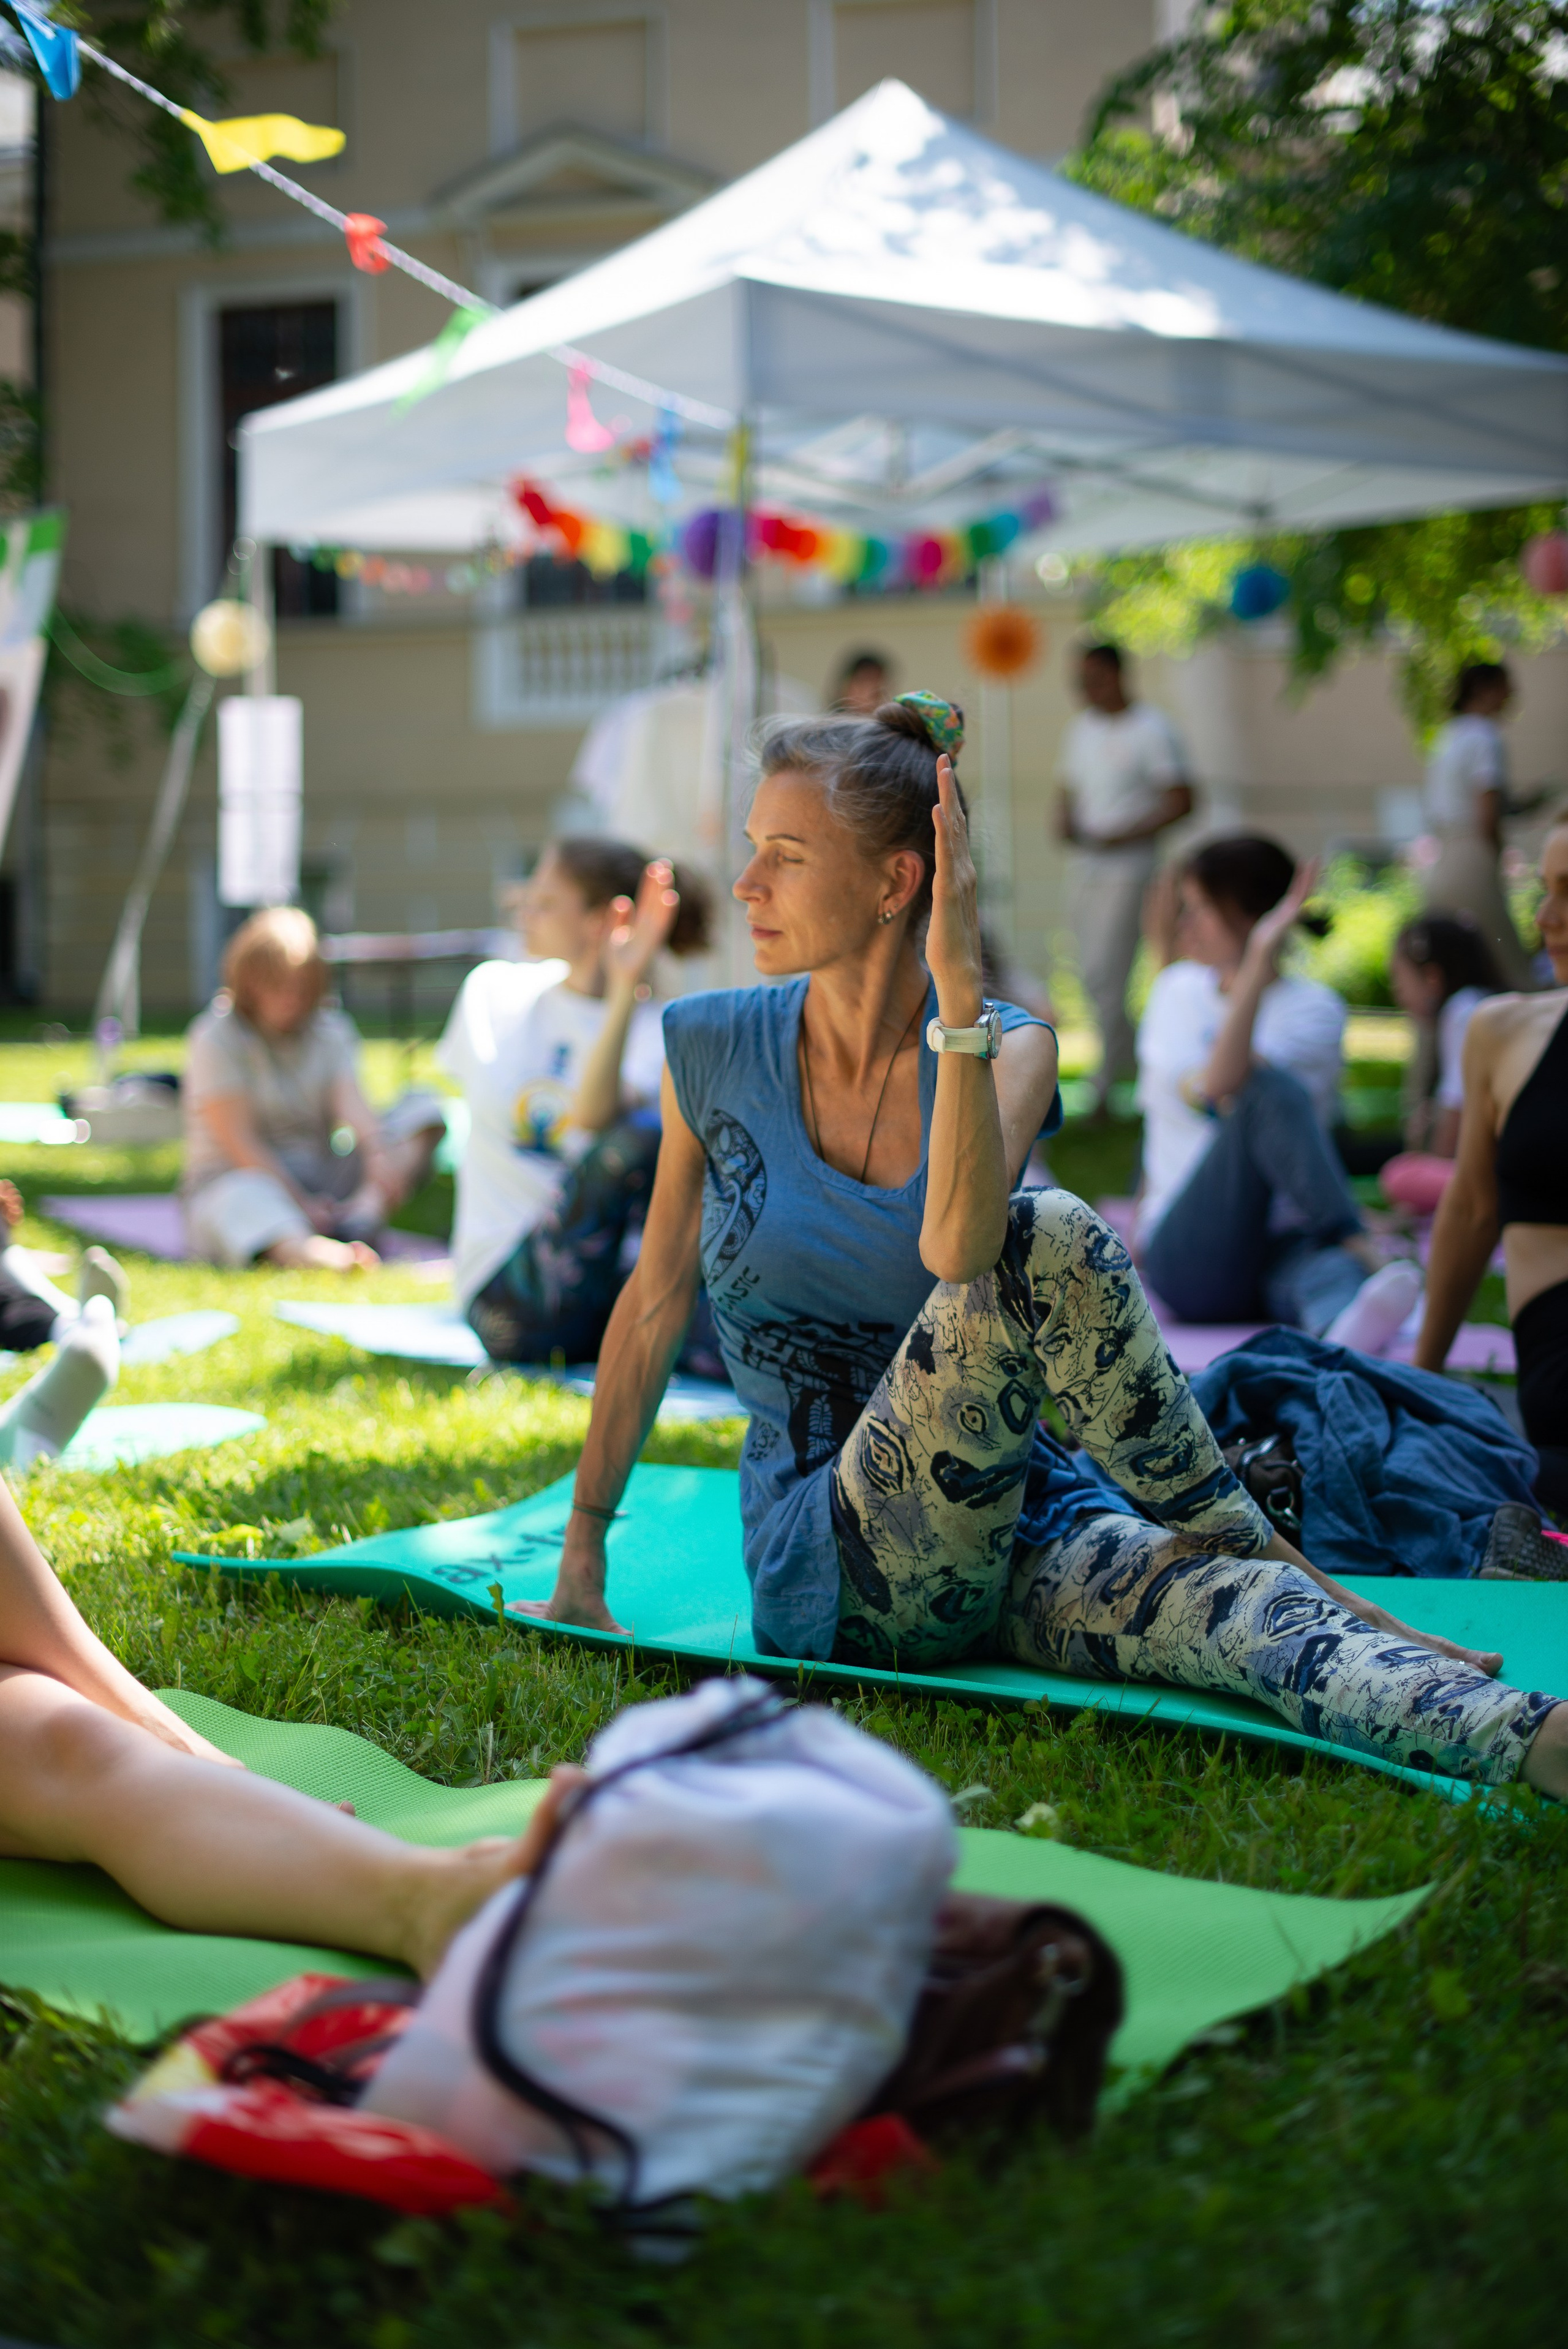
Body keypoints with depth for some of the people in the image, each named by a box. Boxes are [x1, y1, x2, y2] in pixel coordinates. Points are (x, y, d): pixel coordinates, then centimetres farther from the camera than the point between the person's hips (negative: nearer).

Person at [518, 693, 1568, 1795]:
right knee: (1046, 1242, -30)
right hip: (830, 1568, -1)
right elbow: (655, 1303, 9)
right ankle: (1260, 1547, -19)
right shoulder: (716, 1050, -1)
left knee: (1235, 1607, -35)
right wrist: (582, 1560, 12)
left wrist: (959, 991, -31)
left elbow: (956, 1245, -25)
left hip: (1019, 1525, 1)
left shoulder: (1007, 1047, -2)